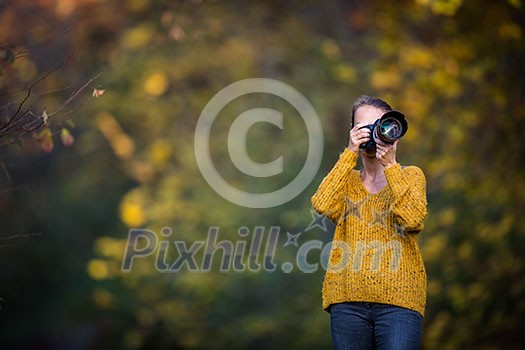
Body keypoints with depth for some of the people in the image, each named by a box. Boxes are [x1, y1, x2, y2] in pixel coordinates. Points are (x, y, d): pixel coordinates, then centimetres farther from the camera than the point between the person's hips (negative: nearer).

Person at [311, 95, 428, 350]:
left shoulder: (411, 176, 10)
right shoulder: (347, 179, 16)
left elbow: (413, 219, -10)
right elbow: (323, 205, -6)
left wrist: (390, 165, -11)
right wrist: (350, 153, -7)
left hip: (398, 298, -2)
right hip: (348, 297, 2)